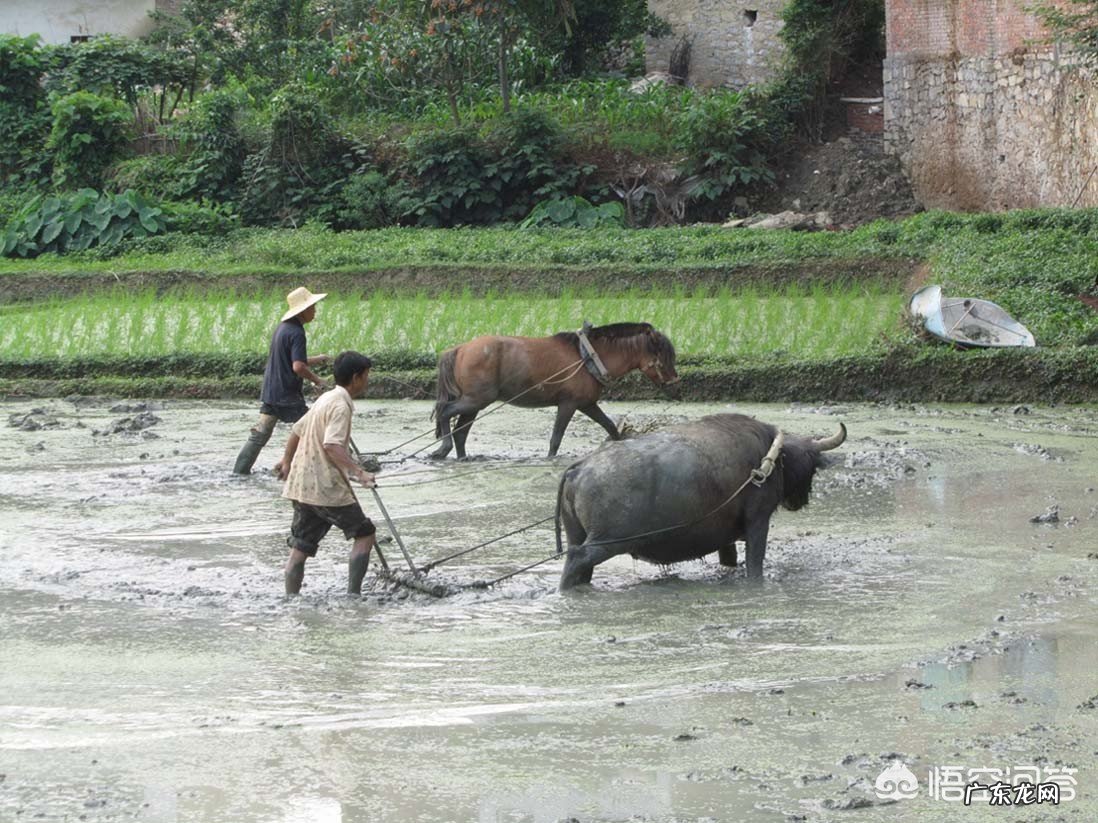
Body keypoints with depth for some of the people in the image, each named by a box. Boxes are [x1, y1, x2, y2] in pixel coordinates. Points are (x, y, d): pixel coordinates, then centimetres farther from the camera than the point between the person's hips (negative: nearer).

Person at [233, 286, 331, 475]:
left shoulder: (283, 328, 13)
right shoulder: (296, 333, -17)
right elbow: (298, 367, -24)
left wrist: (316, 360, 21)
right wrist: (316, 380, -10)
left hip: (270, 392, 9)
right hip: (287, 394, -9)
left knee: (261, 432, 10)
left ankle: (240, 469, 9)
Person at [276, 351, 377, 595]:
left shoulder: (326, 399, 16)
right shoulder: (341, 405, -14)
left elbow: (298, 430, 26)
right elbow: (332, 445, -28)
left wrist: (287, 461, 41)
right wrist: (359, 472, -37)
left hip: (302, 485, 9)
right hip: (327, 488, -9)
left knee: (300, 548, 7)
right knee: (364, 533, 1)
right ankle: (353, 594, -4)